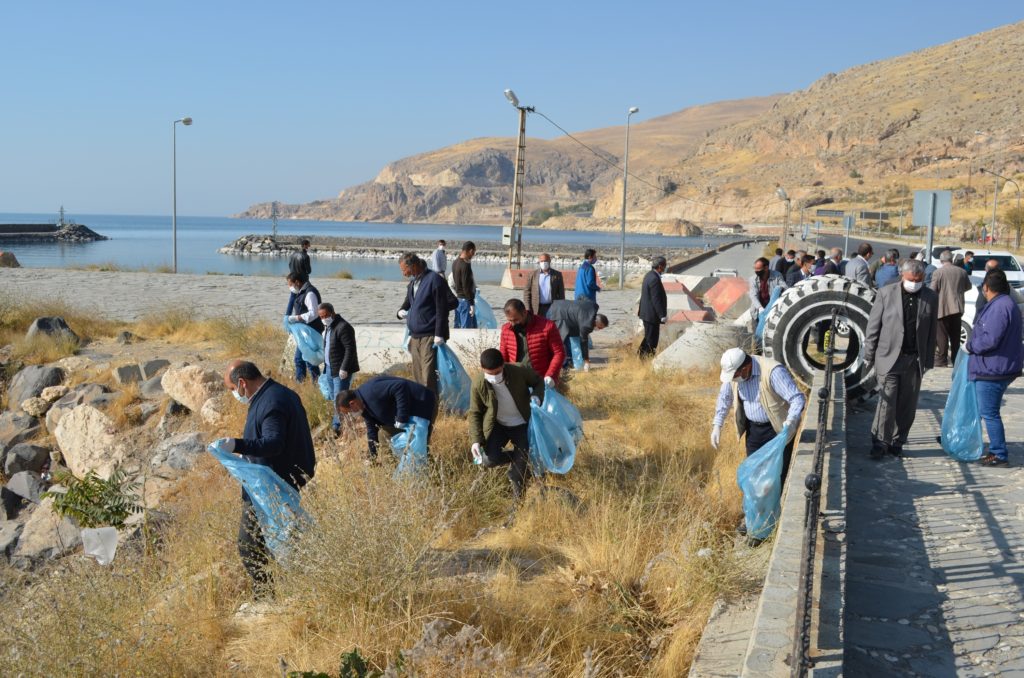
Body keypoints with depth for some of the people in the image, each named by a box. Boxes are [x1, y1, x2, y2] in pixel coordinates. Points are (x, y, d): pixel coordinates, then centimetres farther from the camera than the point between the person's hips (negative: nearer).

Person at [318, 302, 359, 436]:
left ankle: (337, 426, -5)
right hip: (330, 368, 10)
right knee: (333, 398, 15)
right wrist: (326, 363, 15)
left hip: (341, 370, -10)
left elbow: (350, 349, -22)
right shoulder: (328, 326, 13)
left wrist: (344, 368, -24)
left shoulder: (343, 327, -19)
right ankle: (336, 424, 25)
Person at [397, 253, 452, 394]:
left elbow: (442, 309, -13)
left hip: (430, 337, -8)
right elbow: (408, 303, 27)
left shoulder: (434, 280, -10)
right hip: (415, 337, 8)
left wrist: (439, 335, -17)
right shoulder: (412, 283, 14)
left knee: (428, 377, -9)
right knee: (417, 375, 9)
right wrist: (401, 312, 3)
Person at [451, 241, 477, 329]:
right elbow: (466, 286, -21)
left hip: (458, 298, 9)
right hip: (465, 299, -9)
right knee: (467, 328, -5)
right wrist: (472, 303, -18)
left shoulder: (455, 262, 8)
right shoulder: (465, 265, -20)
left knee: (458, 326, 14)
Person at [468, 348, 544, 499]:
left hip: (522, 424, 0)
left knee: (521, 460, -8)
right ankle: (517, 458, 15)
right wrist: (476, 440, -19)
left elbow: (538, 381, -1)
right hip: (498, 425, 1)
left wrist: (536, 396, -24)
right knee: (489, 460, -17)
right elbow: (475, 413, -8)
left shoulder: (519, 372, -22)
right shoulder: (478, 384, -21)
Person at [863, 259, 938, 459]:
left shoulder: (931, 297, 4)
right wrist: (869, 356, -1)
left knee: (907, 406, 7)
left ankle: (897, 443, 18)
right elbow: (873, 326, 1)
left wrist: (928, 359, 4)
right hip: (889, 357, -2)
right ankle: (880, 443, 2)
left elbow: (931, 332, 7)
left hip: (915, 360, 3)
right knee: (887, 402, -8)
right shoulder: (886, 293, -2)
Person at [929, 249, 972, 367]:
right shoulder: (962, 272, 3)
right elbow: (968, 286, 17)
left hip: (942, 308, -5)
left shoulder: (938, 272, -13)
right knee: (955, 336, 14)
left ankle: (941, 361, -1)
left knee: (941, 336, 0)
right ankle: (955, 360, 21)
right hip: (957, 309, 5)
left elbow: (932, 290, -14)